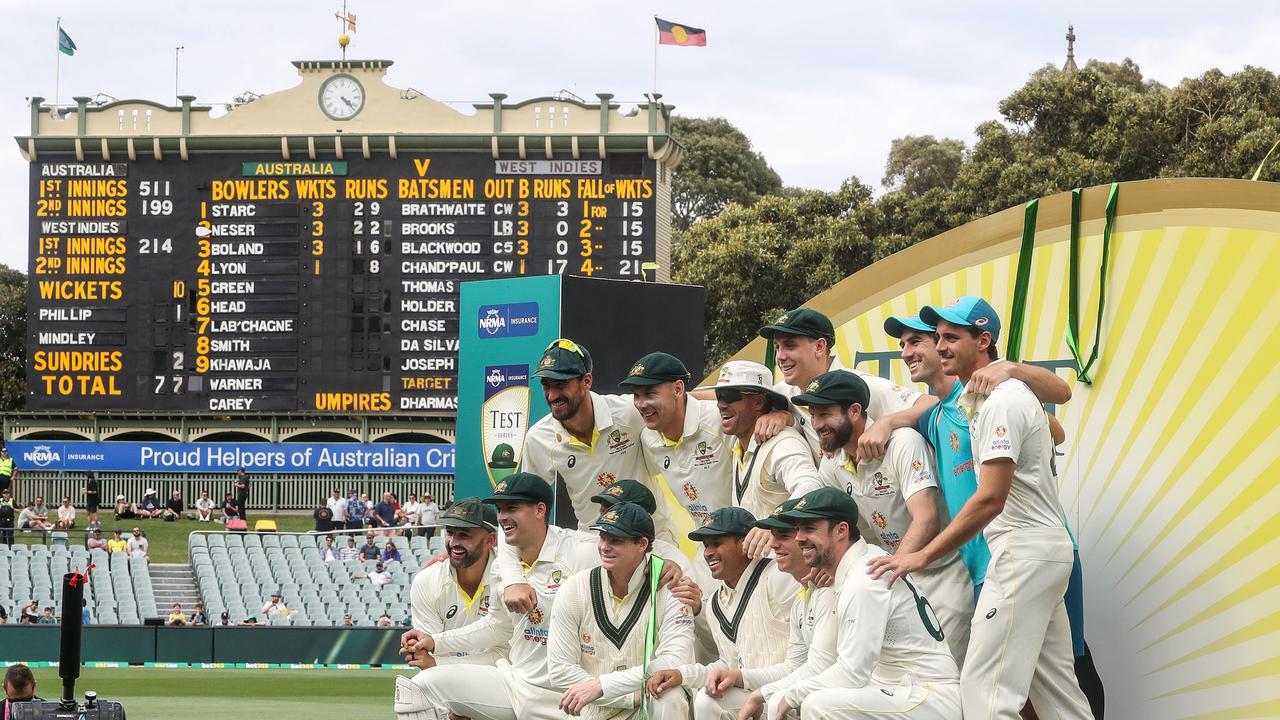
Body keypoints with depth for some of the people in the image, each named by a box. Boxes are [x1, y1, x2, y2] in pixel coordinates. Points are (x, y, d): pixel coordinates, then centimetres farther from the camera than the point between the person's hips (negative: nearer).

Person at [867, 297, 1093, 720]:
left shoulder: (1001, 402, -15)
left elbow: (991, 499, -22)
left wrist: (923, 556, -22)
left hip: (1024, 551, -11)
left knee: (985, 686, -14)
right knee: (1054, 685, 10)